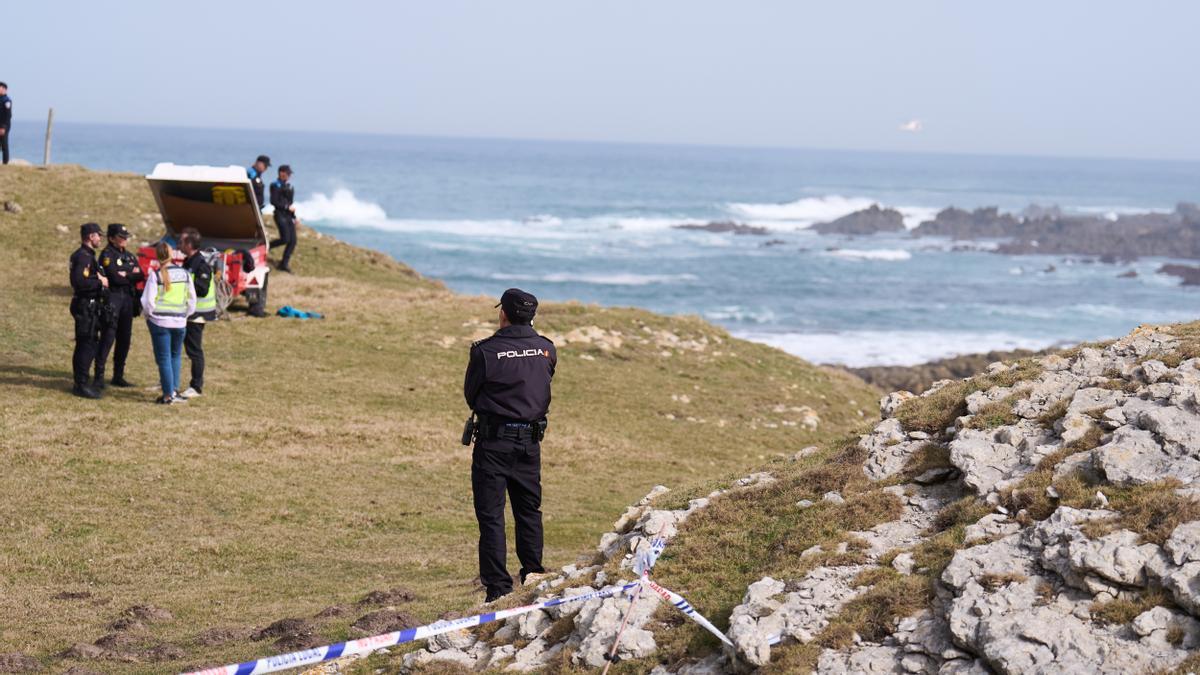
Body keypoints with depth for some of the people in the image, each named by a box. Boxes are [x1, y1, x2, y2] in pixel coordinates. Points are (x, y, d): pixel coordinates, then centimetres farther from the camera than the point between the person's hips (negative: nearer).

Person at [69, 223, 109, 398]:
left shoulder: (87, 255, 16)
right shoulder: (83, 256, -17)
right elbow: (80, 282, -27)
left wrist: (99, 278, 5)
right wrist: (100, 282, -17)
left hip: (89, 306, 11)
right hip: (85, 306, -11)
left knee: (87, 345, 15)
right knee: (87, 345, -9)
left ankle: (80, 383, 21)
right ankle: (82, 385, -7)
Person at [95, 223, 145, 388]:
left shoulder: (130, 256, 17)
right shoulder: (107, 255, -6)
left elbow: (141, 275, 5)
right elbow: (115, 277, -17)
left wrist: (125, 275, -9)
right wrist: (132, 275, -3)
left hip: (128, 300, 7)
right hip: (112, 299, -7)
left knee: (124, 340, 9)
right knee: (107, 338, -10)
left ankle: (118, 376, 17)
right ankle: (99, 377, -9)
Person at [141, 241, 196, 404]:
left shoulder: (155, 275, -10)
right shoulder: (184, 273, 2)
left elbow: (148, 301, -10)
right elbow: (192, 299, 8)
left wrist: (148, 315, 7)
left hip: (159, 322, -3)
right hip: (180, 322, 4)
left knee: (164, 358, 3)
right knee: (176, 356, 19)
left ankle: (168, 394, 3)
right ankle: (174, 390, 15)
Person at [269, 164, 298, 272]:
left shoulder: (287, 185, 18)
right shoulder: (276, 185, -7)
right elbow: (273, 202, -15)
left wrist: (294, 217, 22)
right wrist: (288, 207, -17)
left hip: (289, 216, 8)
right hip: (280, 215, -8)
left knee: (292, 241, 0)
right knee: (285, 239, -18)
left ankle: (283, 264, 5)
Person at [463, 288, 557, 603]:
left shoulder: (485, 351, -13)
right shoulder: (546, 349, 0)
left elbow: (471, 394, 0)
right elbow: (543, 389, 9)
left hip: (493, 441, -4)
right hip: (530, 443, 4)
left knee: (491, 516, 1)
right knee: (529, 512, 19)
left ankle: (499, 589, -3)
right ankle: (534, 579, 25)